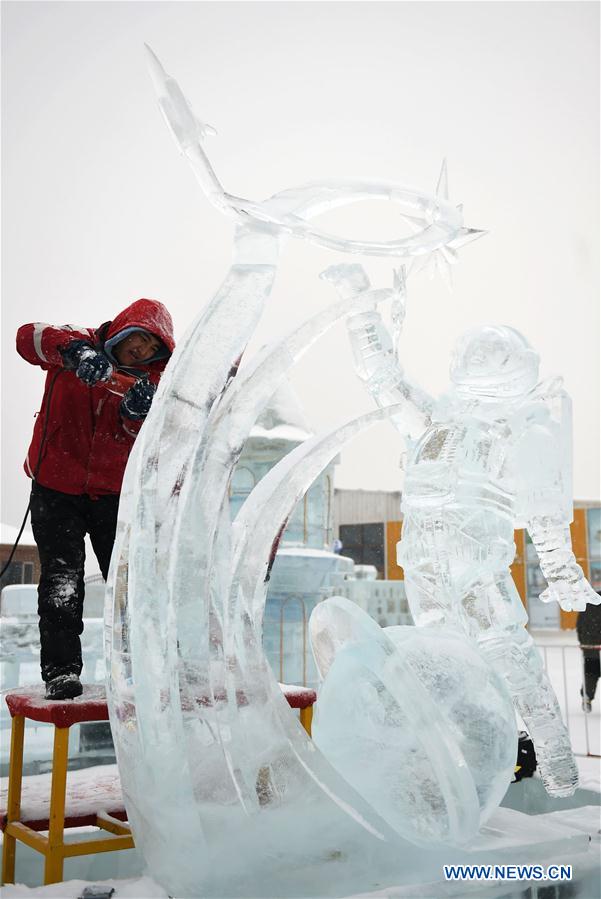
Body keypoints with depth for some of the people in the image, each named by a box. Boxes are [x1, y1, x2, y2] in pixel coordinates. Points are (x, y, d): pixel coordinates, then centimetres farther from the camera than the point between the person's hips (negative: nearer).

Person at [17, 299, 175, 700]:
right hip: (57, 489, -2)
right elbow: (28, 336, -23)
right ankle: (61, 669, -2)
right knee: (62, 578, -6)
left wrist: (139, 414, -31)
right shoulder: (81, 345, -4)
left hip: (113, 493, 2)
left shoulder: (150, 379, 2)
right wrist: (76, 350, -39)